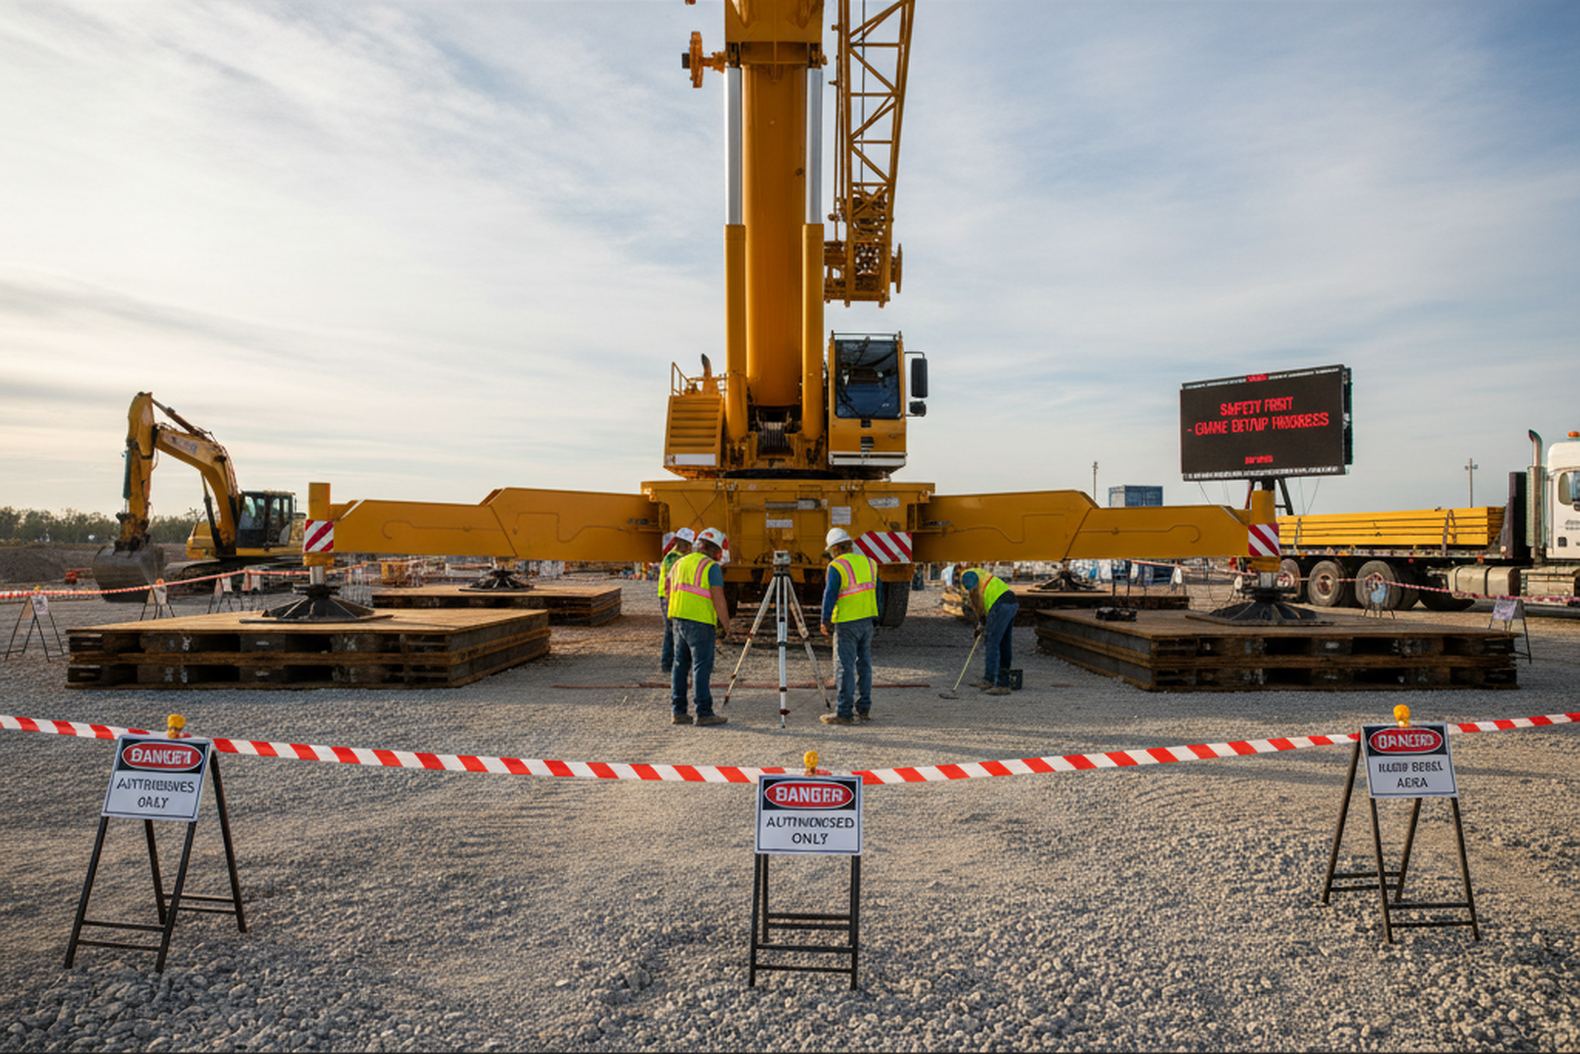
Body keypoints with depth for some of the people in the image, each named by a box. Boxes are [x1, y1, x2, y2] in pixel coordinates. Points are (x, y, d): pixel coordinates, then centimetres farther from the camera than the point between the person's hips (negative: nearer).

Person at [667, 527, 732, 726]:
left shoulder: (679, 563, 14)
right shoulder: (712, 567, -8)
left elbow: (670, 590, 19)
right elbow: (718, 599, -13)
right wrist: (726, 624, -3)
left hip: (677, 620, 7)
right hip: (700, 622, -7)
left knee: (680, 665, 13)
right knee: (702, 667, -3)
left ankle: (677, 711, 15)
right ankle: (704, 713, -1)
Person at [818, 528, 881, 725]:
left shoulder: (837, 566, -12)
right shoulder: (869, 562, 9)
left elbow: (830, 595, -15)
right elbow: (877, 591, 14)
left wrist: (825, 621, -7)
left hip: (847, 624, -7)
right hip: (868, 620, 7)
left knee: (845, 667, -2)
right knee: (864, 665, 13)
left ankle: (844, 713, -1)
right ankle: (864, 709, 19)